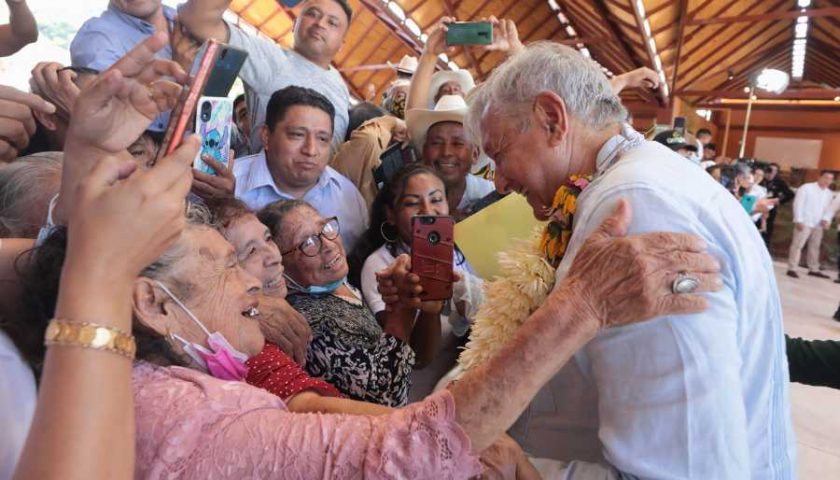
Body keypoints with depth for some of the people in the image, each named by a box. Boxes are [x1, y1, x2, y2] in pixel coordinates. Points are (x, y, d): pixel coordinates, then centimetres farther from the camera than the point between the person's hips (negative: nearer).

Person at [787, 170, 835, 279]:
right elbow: (798, 204, -9)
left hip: (819, 225, 6)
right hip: (804, 222, -6)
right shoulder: (806, 188, -6)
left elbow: (828, 209, 15)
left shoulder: (829, 194, 12)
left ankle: (813, 269, 22)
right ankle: (792, 269, -5)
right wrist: (798, 220, -15)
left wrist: (826, 220, -5)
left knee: (815, 247, 13)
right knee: (797, 245, -7)